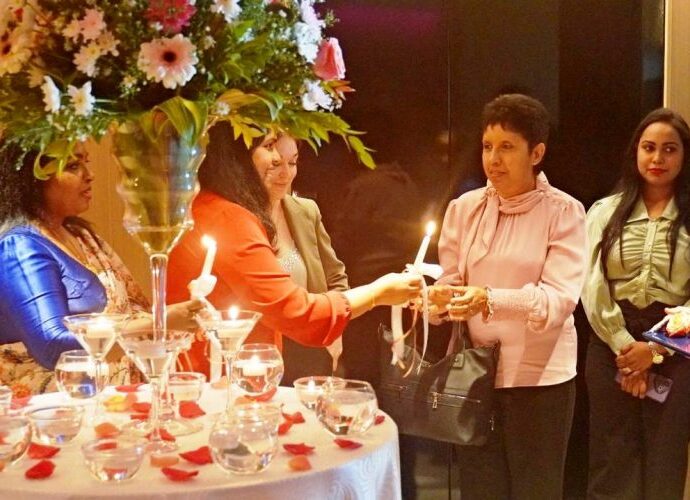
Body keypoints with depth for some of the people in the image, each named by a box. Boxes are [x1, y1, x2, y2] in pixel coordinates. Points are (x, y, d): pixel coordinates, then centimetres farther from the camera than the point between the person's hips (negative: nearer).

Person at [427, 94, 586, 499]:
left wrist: (490, 301, -33)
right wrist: (438, 297, -20)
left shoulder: (564, 212, -6)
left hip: (538, 377, -3)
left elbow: (560, 298, -17)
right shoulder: (464, 208, 5)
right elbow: (449, 281, 4)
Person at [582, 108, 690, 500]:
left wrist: (655, 349, -11)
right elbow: (592, 285, -1)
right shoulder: (605, 212, 7)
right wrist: (623, 346, -10)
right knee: (613, 464, 5)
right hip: (611, 343, 1)